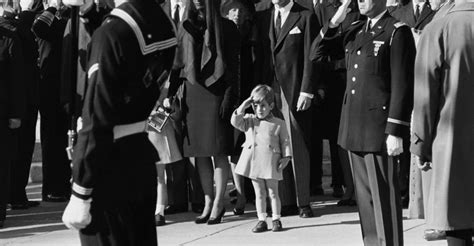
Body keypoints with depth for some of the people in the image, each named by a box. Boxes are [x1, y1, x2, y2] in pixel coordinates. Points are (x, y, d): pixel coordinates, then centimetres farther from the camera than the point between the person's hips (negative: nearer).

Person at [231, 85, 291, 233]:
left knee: (273, 193, 4)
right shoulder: (249, 121, 9)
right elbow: (235, 121, -4)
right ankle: (262, 221, 13)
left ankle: (276, 220, 11)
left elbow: (285, 142, 4)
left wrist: (286, 157, -6)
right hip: (254, 163, 2)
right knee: (259, 194, 8)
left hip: (271, 164, -2)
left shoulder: (279, 124, 2)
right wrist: (244, 106, -7)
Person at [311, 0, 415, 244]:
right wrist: (334, 23, 2)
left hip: (379, 130, -7)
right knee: (364, 196, 13)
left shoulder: (397, 32, -8)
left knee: (383, 196, -3)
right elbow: (318, 50, 18)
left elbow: (402, 86, -12)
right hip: (354, 128, 7)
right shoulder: (354, 31, 13)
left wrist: (396, 132, -15)